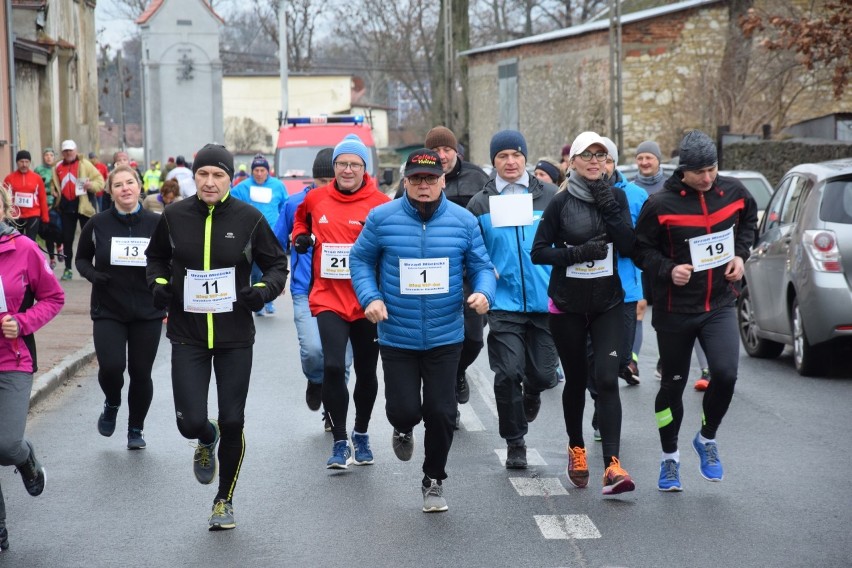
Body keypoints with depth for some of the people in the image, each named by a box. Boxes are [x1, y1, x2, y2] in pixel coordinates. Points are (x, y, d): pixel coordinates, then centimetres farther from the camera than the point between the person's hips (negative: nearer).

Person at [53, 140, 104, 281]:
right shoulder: (58, 167, 9)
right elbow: (55, 186, 22)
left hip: (84, 206, -3)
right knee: (67, 239, 6)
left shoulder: (85, 164, -1)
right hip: (66, 208, 3)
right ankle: (68, 268, 14)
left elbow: (100, 181, -4)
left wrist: (91, 185, -23)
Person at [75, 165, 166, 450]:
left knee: (141, 373, 5)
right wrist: (91, 274, -10)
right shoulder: (98, 224, -4)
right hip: (108, 311, 0)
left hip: (147, 312, 1)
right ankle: (112, 404, 19)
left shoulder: (156, 223, -4)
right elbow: (82, 258, 11)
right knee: (111, 367, -16)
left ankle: (136, 429, 29)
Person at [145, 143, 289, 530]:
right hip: (187, 336, 1)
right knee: (190, 422, -8)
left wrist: (265, 289, -15)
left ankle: (225, 500, 25)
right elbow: (156, 257, 16)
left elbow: (277, 263, 5)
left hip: (235, 338, -1)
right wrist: (158, 283, -3)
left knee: (232, 422, 2)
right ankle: (206, 441, 33)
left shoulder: (248, 218, -6)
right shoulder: (174, 216, -2)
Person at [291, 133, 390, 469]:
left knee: (366, 372, 13)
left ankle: (361, 434, 36)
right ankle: (340, 442, -2)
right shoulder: (316, 199, 3)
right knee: (333, 366, -15)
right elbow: (301, 217, 24)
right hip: (329, 298, 0)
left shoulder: (380, 204, -6)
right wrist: (300, 236, 6)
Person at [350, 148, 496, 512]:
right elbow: (361, 260, 7)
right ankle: (403, 429, 36)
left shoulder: (463, 221, 0)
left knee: (441, 413, 3)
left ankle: (434, 481, 25)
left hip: (445, 338, 1)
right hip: (396, 338, -1)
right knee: (403, 409, -5)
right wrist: (370, 297, -8)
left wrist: (483, 292, -15)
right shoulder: (381, 218, -3)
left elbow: (481, 266, 7)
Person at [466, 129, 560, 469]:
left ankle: (531, 394, 40)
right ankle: (515, 443, 10)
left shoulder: (549, 196, 5)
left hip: (545, 301, 0)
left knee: (543, 374, 2)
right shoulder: (481, 204, 6)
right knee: (508, 374, -7)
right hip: (504, 304, 0)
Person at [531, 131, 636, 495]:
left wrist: (609, 206, -14)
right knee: (576, 380, 12)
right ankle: (576, 449, 34)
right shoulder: (561, 203, -3)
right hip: (567, 305, 0)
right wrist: (578, 252, -18)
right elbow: (539, 252, -5)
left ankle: (612, 465, -20)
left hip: (609, 304, 0)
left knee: (607, 379, -14)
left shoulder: (616, 196, 2)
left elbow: (629, 247, -6)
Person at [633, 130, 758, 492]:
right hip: (675, 309, -2)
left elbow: (748, 219, 19)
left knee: (725, 374, -16)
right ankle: (669, 459, 27)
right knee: (673, 384, 9)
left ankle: (707, 438, 11)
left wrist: (741, 253, 4)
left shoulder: (733, 192, -2)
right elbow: (642, 249, -5)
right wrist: (667, 270, -22)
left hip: (720, 304, 2)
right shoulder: (660, 204, -13)